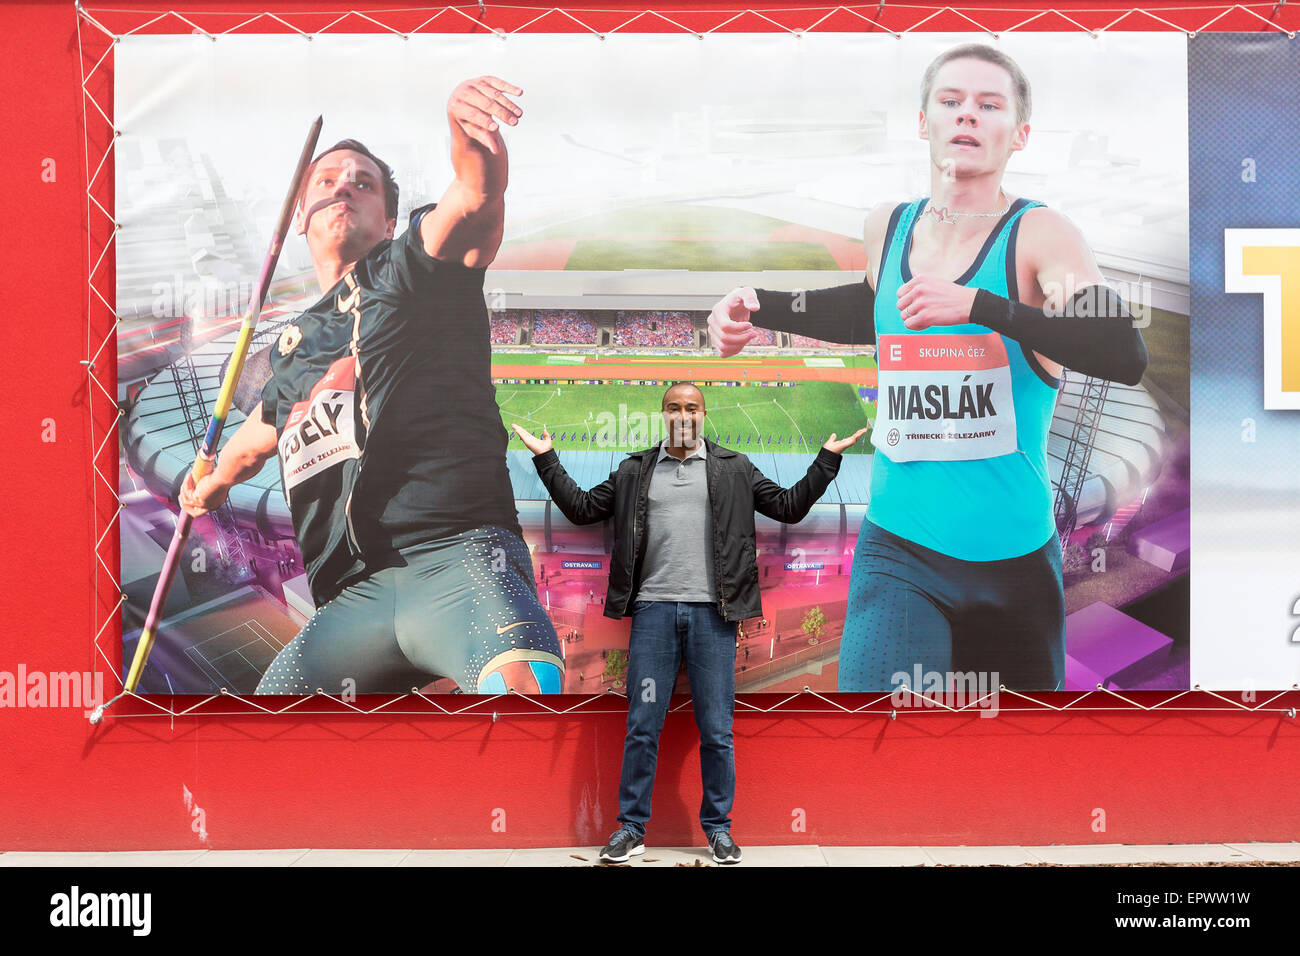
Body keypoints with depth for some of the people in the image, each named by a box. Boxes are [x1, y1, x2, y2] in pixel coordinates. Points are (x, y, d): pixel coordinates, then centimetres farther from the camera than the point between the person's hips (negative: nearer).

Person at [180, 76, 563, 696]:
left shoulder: (411, 271, 9)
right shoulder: (290, 350, 26)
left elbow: (478, 197, -14)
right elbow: (258, 437, 48)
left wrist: (469, 131, -35)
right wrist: (212, 483, 66)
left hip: (456, 556, -6)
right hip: (351, 600, 6)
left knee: (519, 681, -36)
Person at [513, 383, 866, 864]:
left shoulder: (734, 469, 10)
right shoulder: (635, 470, 12)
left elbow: (789, 506, 11)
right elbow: (582, 508, 15)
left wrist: (827, 459, 5)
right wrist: (546, 459, 11)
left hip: (711, 612, 0)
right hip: (654, 609, 1)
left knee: (717, 731, 4)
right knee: (641, 729, 3)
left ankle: (718, 828, 18)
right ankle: (631, 828, 15)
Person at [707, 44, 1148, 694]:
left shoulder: (1040, 234, -8)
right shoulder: (886, 227, 5)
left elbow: (1125, 358, -22)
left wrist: (978, 306, -31)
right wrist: (760, 308, 14)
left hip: (1016, 560, -1)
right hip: (898, 552, 1)